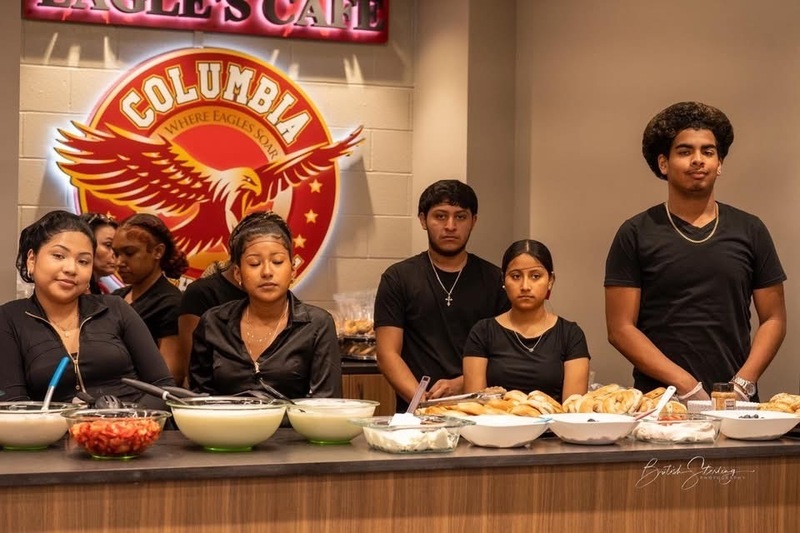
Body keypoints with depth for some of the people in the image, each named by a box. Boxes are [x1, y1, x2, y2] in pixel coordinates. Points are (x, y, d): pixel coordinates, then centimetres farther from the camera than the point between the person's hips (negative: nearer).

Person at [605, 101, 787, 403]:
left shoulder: (750, 231, 10)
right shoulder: (636, 235, 3)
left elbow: (773, 319, 10)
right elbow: (621, 328, -2)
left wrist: (742, 384, -6)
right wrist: (687, 387, -12)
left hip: (735, 402, 2)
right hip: (658, 401, -1)